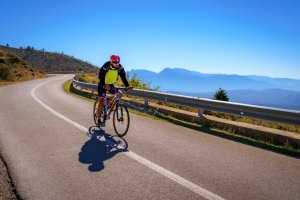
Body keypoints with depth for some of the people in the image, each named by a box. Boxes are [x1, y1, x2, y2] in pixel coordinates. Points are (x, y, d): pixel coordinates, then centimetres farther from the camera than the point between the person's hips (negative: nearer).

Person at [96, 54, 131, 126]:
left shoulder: (120, 68, -13)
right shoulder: (106, 66, -25)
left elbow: (123, 77, -17)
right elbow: (101, 76, -32)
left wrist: (127, 85, -33)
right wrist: (104, 86, -47)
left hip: (111, 84, 5)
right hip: (103, 85, -4)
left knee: (120, 94, -16)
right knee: (101, 102, -6)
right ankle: (99, 120, 4)